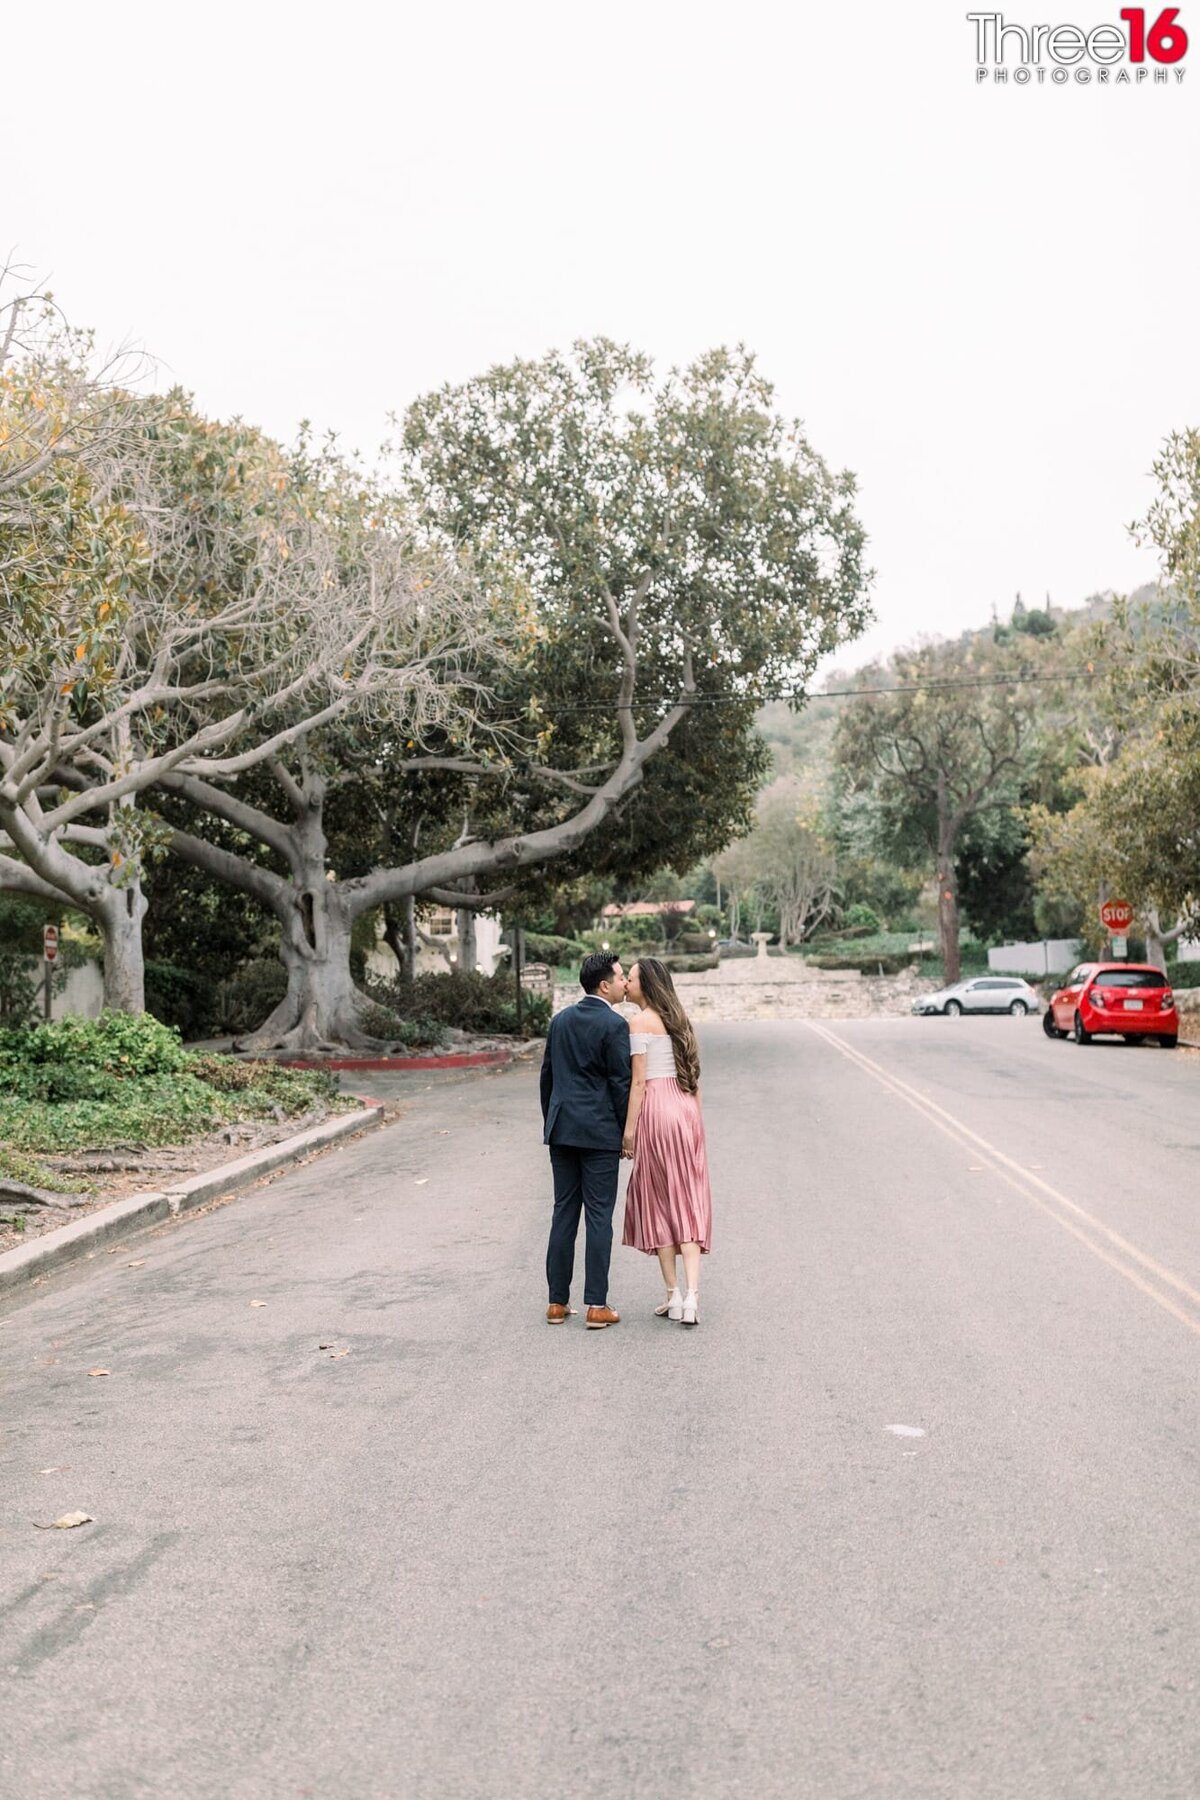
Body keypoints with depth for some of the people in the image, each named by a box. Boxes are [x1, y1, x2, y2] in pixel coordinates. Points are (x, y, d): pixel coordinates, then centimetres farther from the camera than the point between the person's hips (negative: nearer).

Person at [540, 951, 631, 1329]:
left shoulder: (560, 1020, 9)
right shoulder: (614, 1024, -11)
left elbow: (547, 1075, 14)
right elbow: (621, 1083, -11)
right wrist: (627, 1133, -3)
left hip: (561, 1128, 6)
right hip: (600, 1131, -6)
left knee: (563, 1213, 10)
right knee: (599, 1216, -1)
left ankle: (557, 1302, 13)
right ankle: (596, 1305, 1)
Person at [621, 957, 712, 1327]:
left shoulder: (640, 1023, -8)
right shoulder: (679, 1020, 13)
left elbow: (638, 1082, -11)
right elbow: (694, 1077, 14)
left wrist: (629, 1129, -9)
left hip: (656, 1112, -6)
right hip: (687, 1111, 6)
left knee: (659, 1201, 5)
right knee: (689, 1201, 5)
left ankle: (674, 1296, 9)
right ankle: (691, 1295, -5)